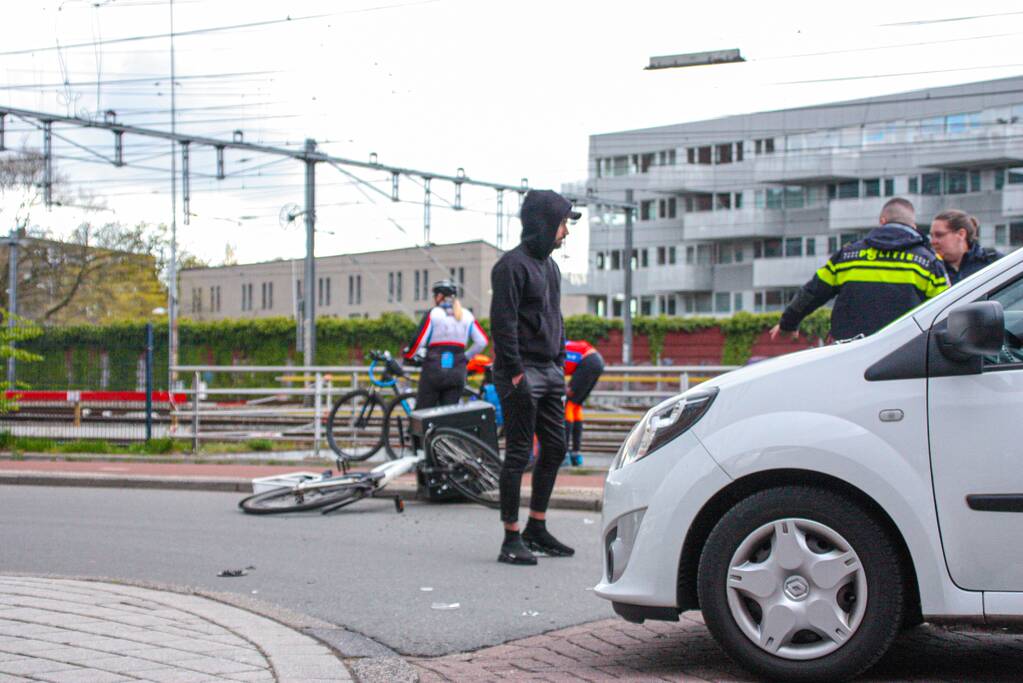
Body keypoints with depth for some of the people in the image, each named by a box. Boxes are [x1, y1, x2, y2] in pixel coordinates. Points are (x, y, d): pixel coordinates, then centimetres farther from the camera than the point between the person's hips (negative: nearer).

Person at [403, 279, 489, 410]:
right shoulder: (467, 316, 8)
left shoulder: (433, 314, -4)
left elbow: (418, 341, -9)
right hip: (457, 372, 4)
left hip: (433, 369, -4)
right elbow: (482, 342, 5)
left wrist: (408, 356, 8)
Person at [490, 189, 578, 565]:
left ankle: (536, 528, 20)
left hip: (549, 372, 9)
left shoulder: (549, 266, 17)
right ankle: (512, 539, -1)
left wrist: (561, 365, 18)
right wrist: (515, 373, -20)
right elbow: (503, 322, -17)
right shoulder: (512, 265, -11)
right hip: (522, 371, -9)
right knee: (518, 454, -6)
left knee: (554, 448, 10)